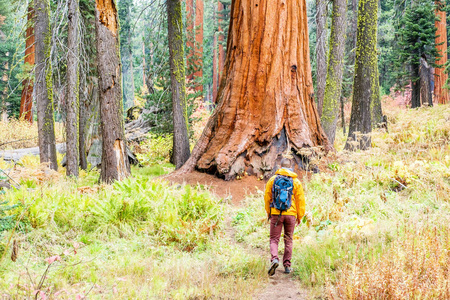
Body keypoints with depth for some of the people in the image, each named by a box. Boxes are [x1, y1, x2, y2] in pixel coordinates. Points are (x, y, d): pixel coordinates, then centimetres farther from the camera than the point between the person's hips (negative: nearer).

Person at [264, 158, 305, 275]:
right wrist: (300, 216, 11)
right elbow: (300, 200, 2)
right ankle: (287, 265, 13)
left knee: (274, 239, 4)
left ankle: (274, 259, -21)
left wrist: (268, 212, 18)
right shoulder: (296, 182, 1)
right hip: (290, 214, 1)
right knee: (288, 240, 13)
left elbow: (267, 198, 7)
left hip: (276, 214, 0)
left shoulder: (272, 179, 2)